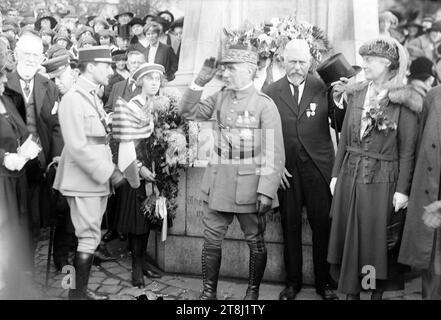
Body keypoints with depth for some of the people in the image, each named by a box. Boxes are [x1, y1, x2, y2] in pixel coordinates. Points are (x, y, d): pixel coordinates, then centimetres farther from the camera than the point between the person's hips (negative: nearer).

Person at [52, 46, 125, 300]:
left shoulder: (94, 98, 16)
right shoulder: (73, 99, -12)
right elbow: (78, 147, -18)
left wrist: (111, 169, 3)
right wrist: (109, 173, -17)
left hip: (98, 180, 9)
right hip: (83, 182, -8)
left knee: (90, 237, 13)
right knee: (89, 238, -3)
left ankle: (80, 289, 24)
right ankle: (79, 292, 9)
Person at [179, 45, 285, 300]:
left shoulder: (265, 104, -10)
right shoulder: (220, 98, 6)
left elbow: (274, 154, -12)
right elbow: (188, 111, 10)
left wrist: (266, 191, -19)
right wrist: (200, 82, -2)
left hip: (249, 185, -4)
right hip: (219, 183, 4)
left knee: (255, 241, 10)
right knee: (212, 239, 7)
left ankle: (253, 292, 28)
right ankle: (209, 291, 21)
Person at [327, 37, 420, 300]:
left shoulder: (404, 101, -8)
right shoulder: (356, 94, 7)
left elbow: (407, 151, -8)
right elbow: (345, 139, 10)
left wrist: (402, 189, -11)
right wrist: (336, 174, 8)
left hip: (382, 180, -4)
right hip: (350, 177, 5)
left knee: (378, 239, 5)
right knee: (349, 236, 10)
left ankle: (378, 292, 23)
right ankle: (351, 292, 24)